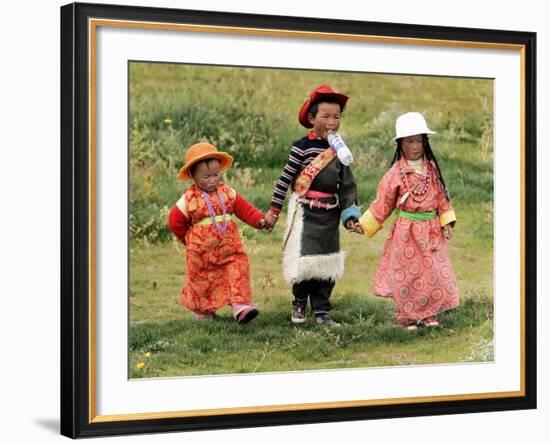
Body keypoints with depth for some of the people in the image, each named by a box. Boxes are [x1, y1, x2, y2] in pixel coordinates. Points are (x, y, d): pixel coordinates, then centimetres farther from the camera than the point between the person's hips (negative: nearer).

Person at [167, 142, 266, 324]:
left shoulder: (227, 192, 1)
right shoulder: (189, 199, -9)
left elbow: (244, 208, 0)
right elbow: (175, 222, -1)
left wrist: (259, 220, -15)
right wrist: (189, 239, 7)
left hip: (230, 249, 3)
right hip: (201, 252, -2)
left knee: (238, 270, -10)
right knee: (202, 281, 9)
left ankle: (240, 306, -13)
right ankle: (202, 311, 28)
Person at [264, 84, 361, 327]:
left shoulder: (340, 150, 7)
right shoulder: (302, 146, -8)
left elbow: (347, 185, 10)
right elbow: (285, 179, -5)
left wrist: (351, 214, 2)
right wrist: (274, 210, -3)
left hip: (330, 214, 5)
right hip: (306, 211, -5)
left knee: (328, 262, 7)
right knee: (305, 259, -7)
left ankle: (321, 310, 16)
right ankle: (299, 304, 16)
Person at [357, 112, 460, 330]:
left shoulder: (432, 168, 3)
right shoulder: (396, 173, -7)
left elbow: (441, 196, 9)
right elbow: (382, 204, -2)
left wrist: (446, 222, 1)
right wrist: (364, 224, -6)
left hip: (431, 230, 3)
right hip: (406, 231, -3)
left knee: (435, 271, 3)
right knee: (407, 274, 3)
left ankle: (430, 314, 15)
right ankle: (407, 316, 16)